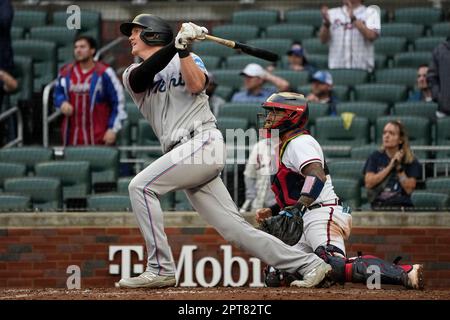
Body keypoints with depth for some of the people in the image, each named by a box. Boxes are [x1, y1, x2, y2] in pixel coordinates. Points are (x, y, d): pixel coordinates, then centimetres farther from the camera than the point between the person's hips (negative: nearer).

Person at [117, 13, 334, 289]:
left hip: (204, 141, -6)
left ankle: (160, 269, -19)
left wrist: (183, 50, -17)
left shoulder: (188, 60, 11)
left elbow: (196, 85, -12)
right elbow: (144, 73, -5)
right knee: (235, 228, -2)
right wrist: (175, 44, -16)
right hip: (185, 153, 6)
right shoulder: (133, 75, 21)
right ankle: (309, 265, 0)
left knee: (141, 186, -19)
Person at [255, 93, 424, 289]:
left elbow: (317, 177, -23)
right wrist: (272, 211, 17)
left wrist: (296, 208, -35)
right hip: (305, 224, 10)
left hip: (321, 214, -10)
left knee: (336, 267, -31)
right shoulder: (282, 147, 27)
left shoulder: (299, 142, -4)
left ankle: (406, 273, -31)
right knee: (274, 278, 0)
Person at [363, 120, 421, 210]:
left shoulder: (410, 160, 6)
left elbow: (409, 189, -2)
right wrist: (390, 166, -7)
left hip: (402, 208, 0)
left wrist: (399, 167, -8)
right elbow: (369, 183, -5)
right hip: (379, 207, 0)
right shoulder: (375, 157, 9)